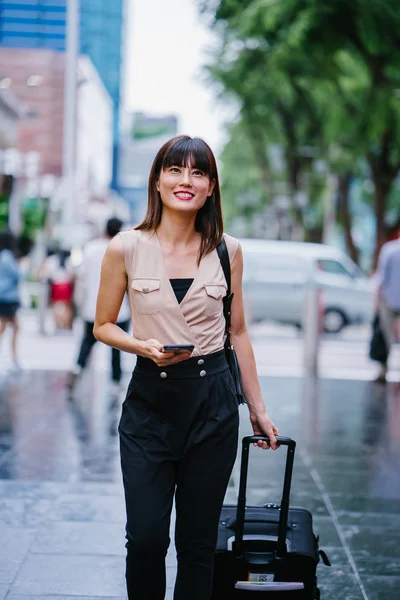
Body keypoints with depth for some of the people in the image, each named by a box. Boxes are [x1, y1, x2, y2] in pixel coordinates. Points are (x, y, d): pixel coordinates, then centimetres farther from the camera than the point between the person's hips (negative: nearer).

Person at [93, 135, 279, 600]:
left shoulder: (227, 250, 1)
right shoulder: (126, 248, -5)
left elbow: (237, 332, 9)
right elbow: (103, 326, 4)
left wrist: (257, 409, 11)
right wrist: (145, 346, -16)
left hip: (212, 402, 2)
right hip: (149, 400, -1)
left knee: (198, 542, 7)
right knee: (146, 538, -3)